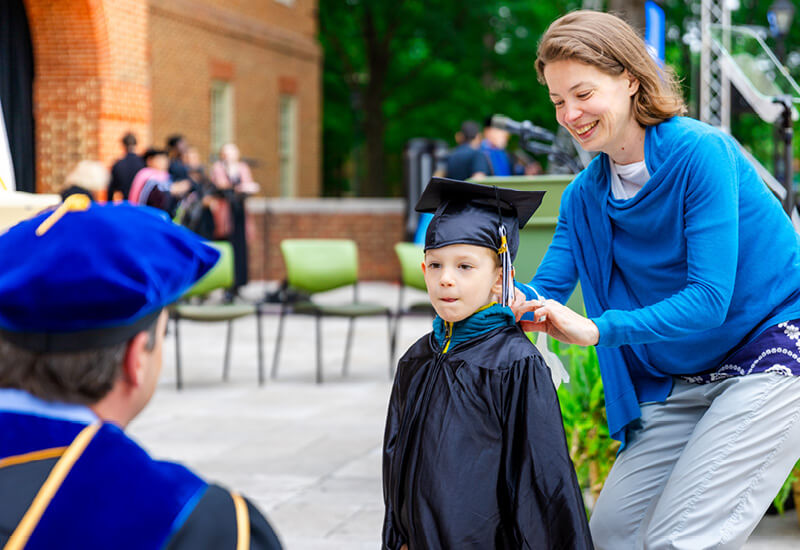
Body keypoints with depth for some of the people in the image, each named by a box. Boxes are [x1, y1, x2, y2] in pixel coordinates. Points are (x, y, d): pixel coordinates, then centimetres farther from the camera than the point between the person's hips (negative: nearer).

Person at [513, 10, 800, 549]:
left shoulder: (700, 152, -19)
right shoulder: (585, 195, 3)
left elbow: (709, 298, -25)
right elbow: (544, 292, -3)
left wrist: (597, 329, -35)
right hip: (680, 380, 7)